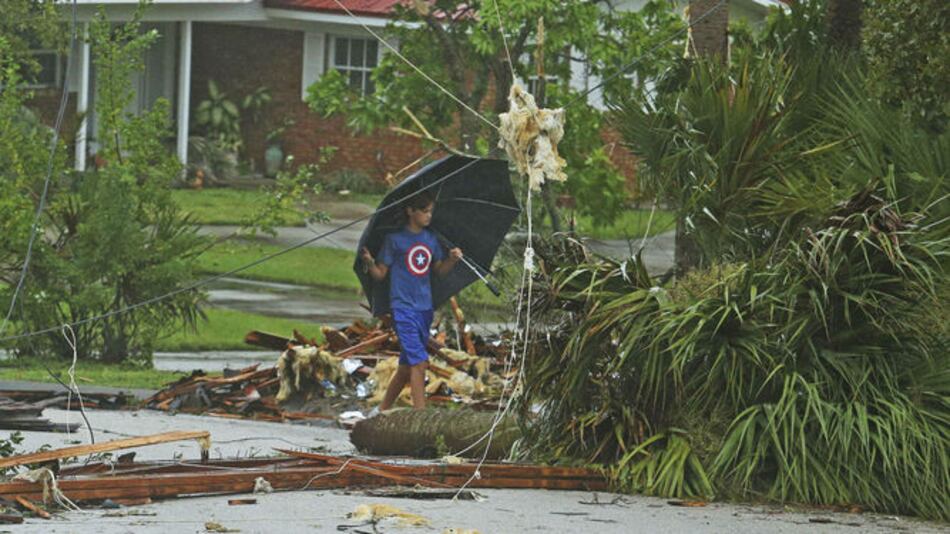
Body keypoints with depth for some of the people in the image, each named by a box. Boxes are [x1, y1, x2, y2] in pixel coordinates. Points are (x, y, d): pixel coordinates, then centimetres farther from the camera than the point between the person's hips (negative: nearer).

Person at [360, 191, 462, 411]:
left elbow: (440, 270, 19)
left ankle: (383, 410, 26)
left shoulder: (431, 239, 11)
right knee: (419, 363, -16)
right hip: (403, 308, -6)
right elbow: (380, 274, -2)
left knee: (407, 365, 12)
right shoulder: (395, 239, -5)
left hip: (424, 308, 6)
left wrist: (453, 259, 1)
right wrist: (369, 263, -22)